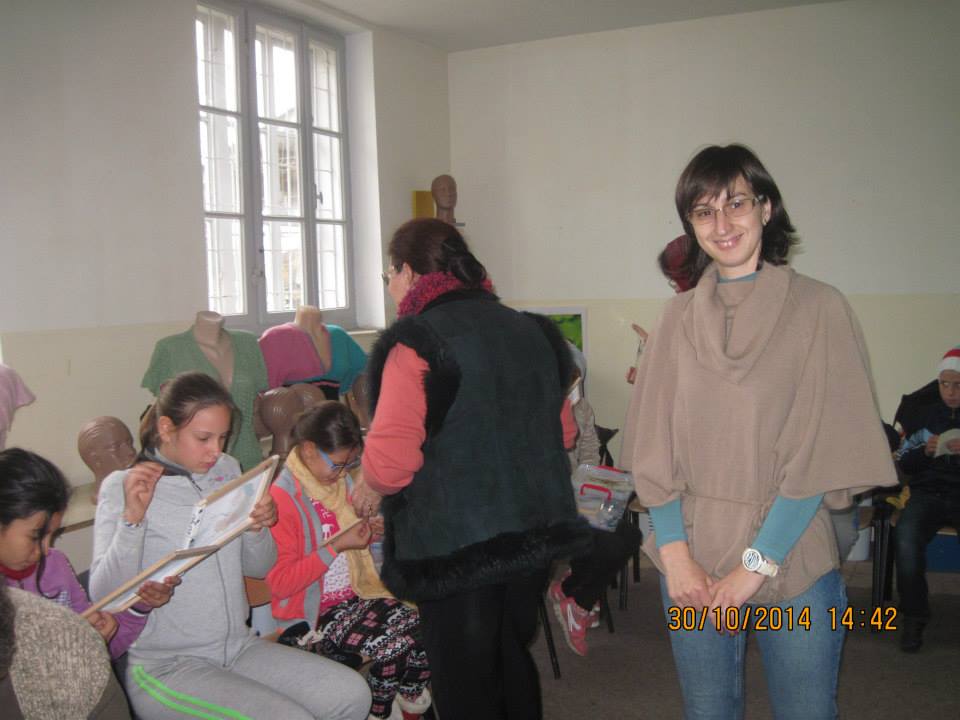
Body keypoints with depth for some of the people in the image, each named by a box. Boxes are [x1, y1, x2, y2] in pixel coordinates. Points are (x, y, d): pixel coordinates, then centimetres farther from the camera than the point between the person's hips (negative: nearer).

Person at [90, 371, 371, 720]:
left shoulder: (227, 471, 7)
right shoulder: (123, 487, -8)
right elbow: (104, 596, -16)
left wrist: (258, 529, -8)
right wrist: (132, 519, -28)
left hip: (239, 648, 6)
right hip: (165, 666, -5)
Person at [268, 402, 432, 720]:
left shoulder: (342, 481, 7)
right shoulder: (281, 499, -15)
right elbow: (279, 584, -18)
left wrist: (371, 531, 4)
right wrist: (337, 546, -20)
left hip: (358, 595, 7)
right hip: (314, 612, -7)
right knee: (393, 648, -26)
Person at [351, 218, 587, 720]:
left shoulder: (415, 341, -14)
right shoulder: (531, 331, 8)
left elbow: (391, 457, -22)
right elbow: (563, 432, 15)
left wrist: (370, 488, -2)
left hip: (454, 544, -7)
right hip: (535, 531, 7)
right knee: (513, 665, 23)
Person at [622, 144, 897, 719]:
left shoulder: (819, 308, -6)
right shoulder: (680, 316, 3)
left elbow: (820, 452, -10)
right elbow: (653, 446, 1)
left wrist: (757, 563, -14)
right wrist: (675, 554, -8)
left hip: (793, 562, -2)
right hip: (693, 565, 3)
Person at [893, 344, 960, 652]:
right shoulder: (926, 414, 14)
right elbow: (904, 463, 15)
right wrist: (925, 452, -6)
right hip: (928, 492, 1)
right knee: (907, 535, -30)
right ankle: (913, 616, -15)